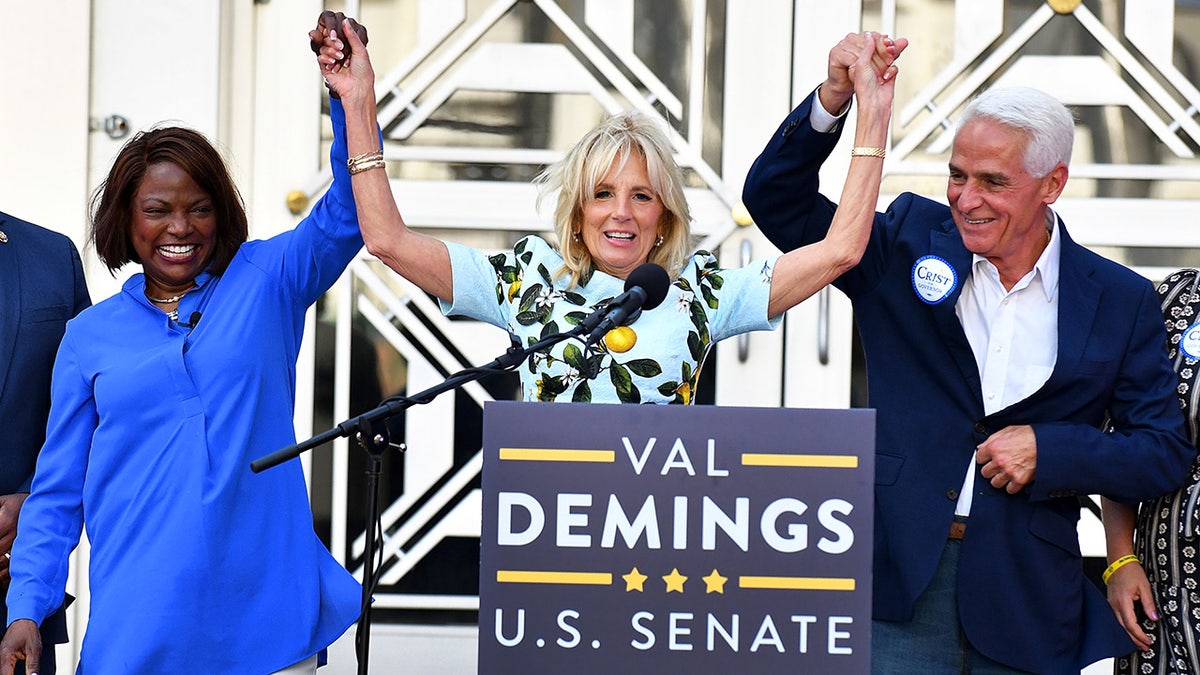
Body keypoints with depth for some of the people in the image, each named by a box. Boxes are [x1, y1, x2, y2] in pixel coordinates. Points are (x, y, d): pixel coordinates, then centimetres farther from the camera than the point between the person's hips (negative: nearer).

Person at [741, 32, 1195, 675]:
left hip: (1027, 596, 0)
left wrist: (1050, 450, -13)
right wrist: (833, 98, -11)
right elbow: (776, 200, 4)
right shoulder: (910, 242, 5)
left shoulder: (1120, 301, 3)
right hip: (900, 578, 0)